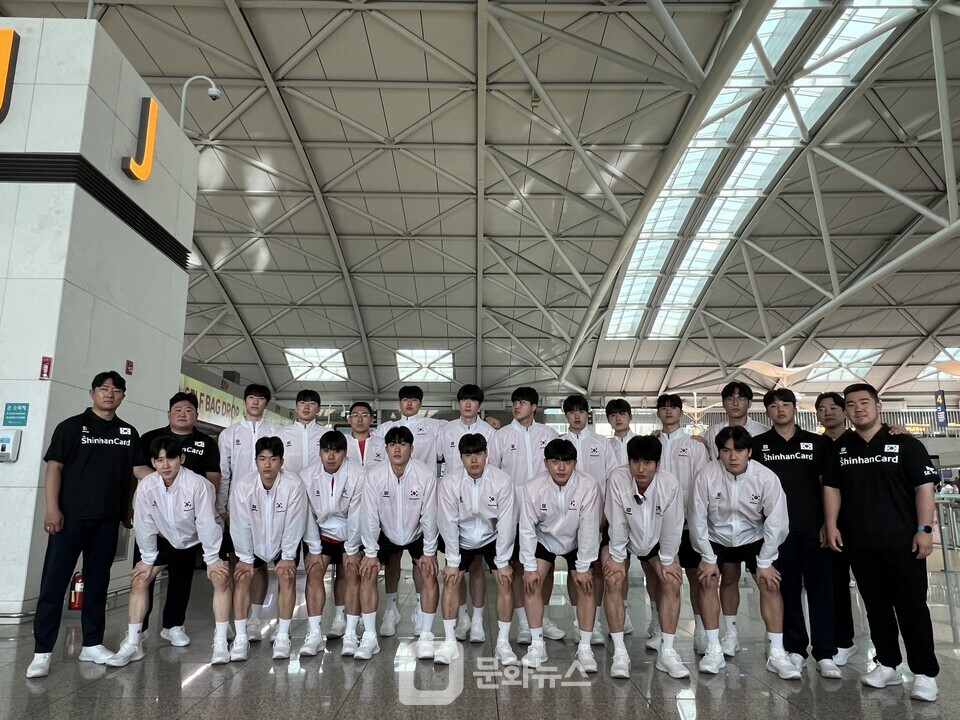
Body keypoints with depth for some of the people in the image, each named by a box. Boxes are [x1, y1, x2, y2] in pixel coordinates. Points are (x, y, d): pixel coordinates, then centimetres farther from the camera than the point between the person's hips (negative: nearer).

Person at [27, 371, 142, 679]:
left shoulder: (129, 433, 10)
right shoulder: (71, 426, 0)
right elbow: (54, 468, -4)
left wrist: (130, 510, 9)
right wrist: (52, 509, -12)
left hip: (108, 519, 4)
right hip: (71, 516, -3)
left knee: (98, 582, 11)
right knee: (54, 582, -2)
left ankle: (92, 644, 21)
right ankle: (42, 652, 5)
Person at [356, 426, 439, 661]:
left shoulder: (426, 475, -26)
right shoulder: (374, 476, -22)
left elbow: (429, 516, -19)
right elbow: (369, 516, -16)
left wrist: (429, 552, -15)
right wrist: (370, 553, -14)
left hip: (417, 535, -1)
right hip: (386, 535, 1)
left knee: (430, 572, -17)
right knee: (367, 572, -13)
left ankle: (426, 637, -4)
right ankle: (369, 637, -2)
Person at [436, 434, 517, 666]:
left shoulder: (502, 480, -26)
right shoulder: (450, 481, -24)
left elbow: (506, 523, -20)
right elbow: (448, 523, -18)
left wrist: (503, 562, -16)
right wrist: (453, 562, -14)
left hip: (493, 538, 0)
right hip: (462, 540, 1)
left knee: (505, 581, -11)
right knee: (451, 580, -9)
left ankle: (503, 643, 2)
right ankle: (449, 642, 2)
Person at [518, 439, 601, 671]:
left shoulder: (588, 486, -31)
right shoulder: (533, 487, -27)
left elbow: (589, 529, -24)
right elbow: (527, 528, -18)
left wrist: (583, 568, -19)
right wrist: (529, 567, -17)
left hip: (576, 542, 0)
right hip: (544, 539, 1)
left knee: (586, 585, -10)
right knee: (531, 582, -11)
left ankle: (585, 647, 4)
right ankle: (537, 645, 1)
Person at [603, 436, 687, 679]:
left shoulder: (671, 485, -30)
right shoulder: (617, 479, -34)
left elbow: (672, 527, -17)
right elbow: (617, 524, -25)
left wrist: (667, 561, -10)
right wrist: (617, 558, -19)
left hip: (654, 541, 2)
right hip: (621, 539, -2)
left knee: (672, 581, -12)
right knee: (614, 579, -20)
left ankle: (667, 652, 0)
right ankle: (619, 653, -11)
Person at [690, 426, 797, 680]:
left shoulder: (766, 478, -25)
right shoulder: (707, 476, -26)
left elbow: (776, 523, -16)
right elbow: (698, 520, -17)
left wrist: (765, 563, -13)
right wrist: (709, 559, -12)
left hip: (753, 539, 1)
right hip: (716, 539, 0)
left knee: (770, 584, -12)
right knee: (707, 581, -14)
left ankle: (776, 654, -1)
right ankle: (714, 650, -2)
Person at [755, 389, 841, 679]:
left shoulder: (818, 443, 7)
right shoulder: (758, 445, 5)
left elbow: (829, 485, 6)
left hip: (814, 528, 0)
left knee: (821, 589, 1)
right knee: (788, 590, 7)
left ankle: (825, 654, 9)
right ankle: (795, 649, 18)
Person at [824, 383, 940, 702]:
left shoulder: (905, 444, -4)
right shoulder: (839, 448, 6)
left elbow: (924, 486, -6)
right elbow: (831, 488, 10)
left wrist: (924, 529, -12)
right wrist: (831, 526, 2)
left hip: (902, 541, -3)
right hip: (859, 543, 4)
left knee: (912, 607, 2)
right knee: (876, 607, 12)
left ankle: (925, 673, 13)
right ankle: (887, 665, 24)